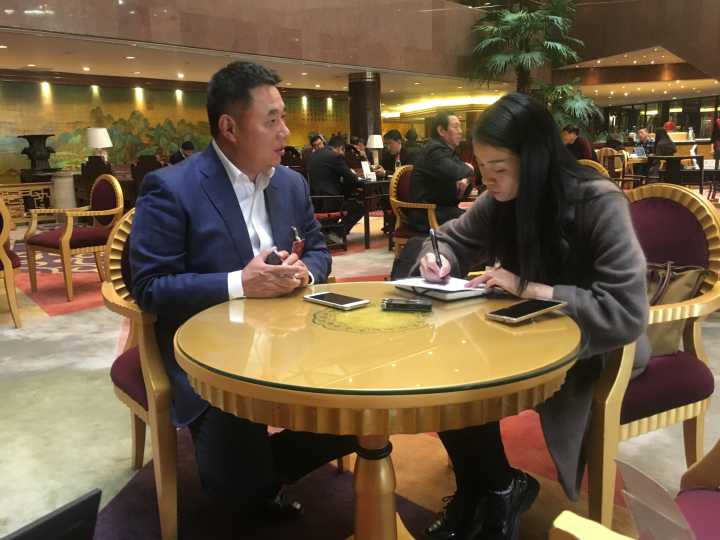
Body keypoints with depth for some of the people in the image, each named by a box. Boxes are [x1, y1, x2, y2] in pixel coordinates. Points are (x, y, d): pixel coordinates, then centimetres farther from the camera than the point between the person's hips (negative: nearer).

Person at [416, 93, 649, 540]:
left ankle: (501, 489, 6)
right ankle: (475, 491, 6)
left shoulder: (600, 204, -24)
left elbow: (628, 313, -30)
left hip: (597, 349, -6)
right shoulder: (499, 201, -6)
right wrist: (437, 259, -15)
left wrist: (528, 288, -31)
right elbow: (452, 239, 10)